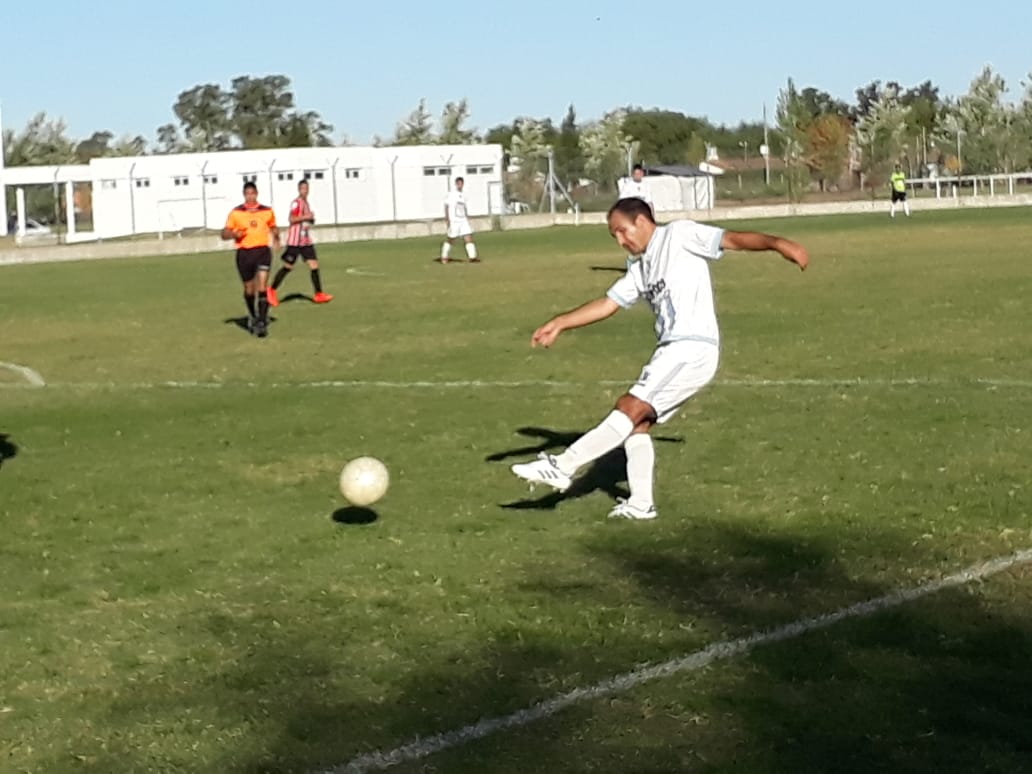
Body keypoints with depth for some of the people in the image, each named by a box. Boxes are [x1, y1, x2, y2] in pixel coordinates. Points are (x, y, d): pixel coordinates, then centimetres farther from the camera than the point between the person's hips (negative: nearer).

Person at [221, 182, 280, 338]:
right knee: (249, 288, 11)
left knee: (262, 286, -16)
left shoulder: (267, 211, 6)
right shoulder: (235, 213, 1)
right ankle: (252, 317, 35)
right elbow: (224, 234, 4)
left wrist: (276, 238, 7)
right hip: (244, 253, 1)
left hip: (262, 250, 0)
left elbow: (273, 227, 25)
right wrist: (234, 234, -16)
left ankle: (262, 321, -15)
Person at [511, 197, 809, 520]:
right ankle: (640, 503, 12)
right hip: (672, 350, 9)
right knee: (637, 423, 8)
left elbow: (733, 239, -10)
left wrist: (777, 243, -25)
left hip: (693, 349, -9)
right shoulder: (638, 267, 21)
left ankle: (563, 466, -15)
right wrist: (560, 323, 15)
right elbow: (608, 303, 23)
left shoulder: (680, 235, -1)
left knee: (631, 408, -13)